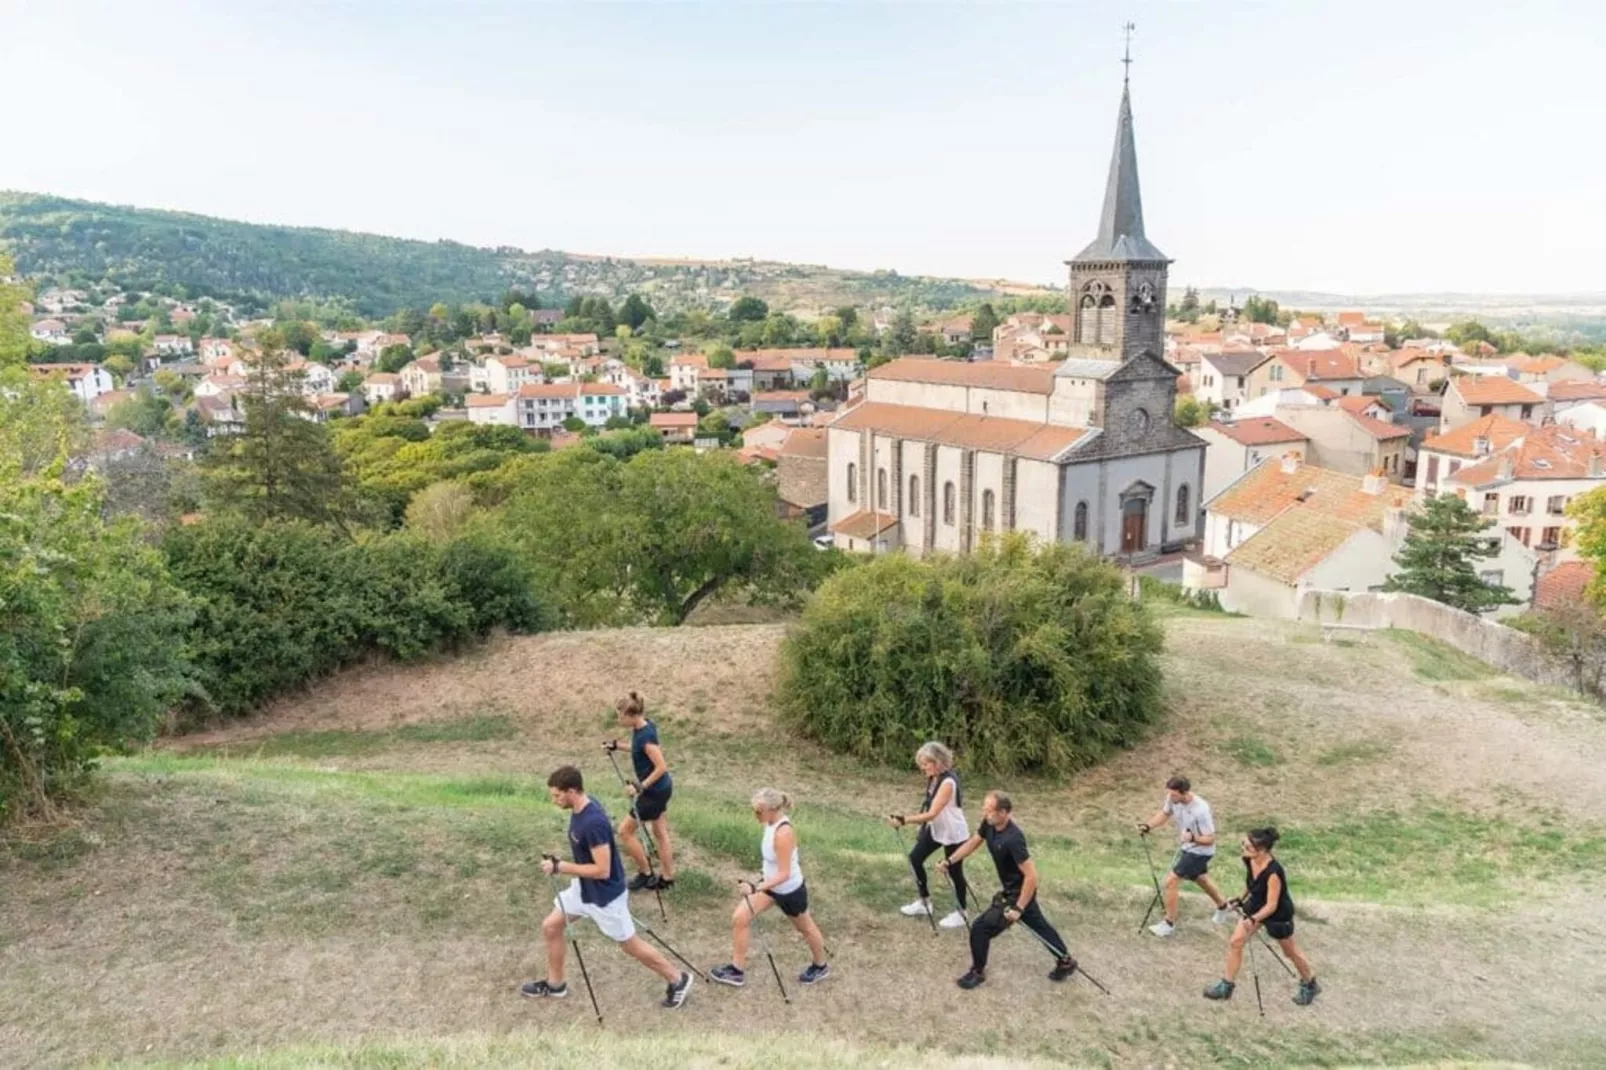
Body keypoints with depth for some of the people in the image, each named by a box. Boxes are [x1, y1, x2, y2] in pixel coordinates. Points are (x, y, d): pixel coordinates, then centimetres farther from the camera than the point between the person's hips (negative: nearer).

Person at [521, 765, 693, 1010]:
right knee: (550, 927, 13)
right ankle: (555, 984, 34)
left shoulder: (594, 823, -35)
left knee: (630, 946, 8)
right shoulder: (581, 807, -6)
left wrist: (560, 867, -27)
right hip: (583, 888, 9)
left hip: (604, 896, -9)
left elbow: (602, 870, -31)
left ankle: (678, 980, 25)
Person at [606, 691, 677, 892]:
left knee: (625, 830, 4)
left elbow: (662, 767, -28)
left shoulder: (646, 736, -28)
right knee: (660, 832, 18)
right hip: (660, 789, 9)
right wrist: (616, 746, 12)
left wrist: (641, 786, -27)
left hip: (655, 791, -9)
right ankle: (667, 877, 30)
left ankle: (645, 873, 17)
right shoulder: (643, 726, -1)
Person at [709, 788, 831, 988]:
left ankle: (821, 967, 45)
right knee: (739, 917, 1)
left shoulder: (783, 833, -36)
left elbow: (784, 874, -33)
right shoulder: (771, 822, -10)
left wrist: (755, 888, -40)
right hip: (771, 884, 8)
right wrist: (761, 881, 21)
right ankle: (737, 970, 15)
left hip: (790, 891, -8)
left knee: (805, 928, 18)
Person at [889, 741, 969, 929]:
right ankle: (924, 902, 26)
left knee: (954, 871, 5)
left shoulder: (948, 782, -31)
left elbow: (932, 813, -33)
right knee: (915, 858, 9)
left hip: (954, 834, -9)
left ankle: (961, 913, 26)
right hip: (935, 829, 9)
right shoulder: (933, 778, -4)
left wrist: (904, 820, -36)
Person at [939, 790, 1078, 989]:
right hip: (1010, 889, 9)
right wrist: (949, 861, 3)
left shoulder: (1013, 839, -36)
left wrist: (1018, 908, -27)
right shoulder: (989, 824, -12)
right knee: (1039, 926, 25)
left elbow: (1031, 876, -32)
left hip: (1018, 893, -9)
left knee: (980, 928, -3)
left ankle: (978, 972, 20)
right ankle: (1066, 962, 44)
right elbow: (973, 842, 7)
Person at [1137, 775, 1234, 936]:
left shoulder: (1201, 810, -36)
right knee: (1200, 879, 29)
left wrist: (1192, 838, -44)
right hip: (1188, 848, 8)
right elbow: (1164, 813, 2)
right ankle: (1224, 908, 55)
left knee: (1171, 881, -9)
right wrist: (1148, 826, -14)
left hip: (1200, 852, -8)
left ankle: (1169, 923, 9)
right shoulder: (1173, 798, -18)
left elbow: (1210, 839, -26)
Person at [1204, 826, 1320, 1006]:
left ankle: (1309, 985, 44)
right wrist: (1242, 900, 16)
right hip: (1256, 905, 6)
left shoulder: (1273, 872, -38)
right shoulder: (1248, 860, -18)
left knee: (1290, 952, 17)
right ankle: (1226, 986, 15)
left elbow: (1271, 906, -30)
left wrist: (1253, 920, -39)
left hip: (1278, 914, -6)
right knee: (1235, 942, 2)